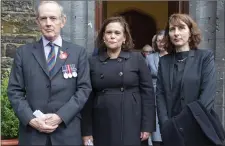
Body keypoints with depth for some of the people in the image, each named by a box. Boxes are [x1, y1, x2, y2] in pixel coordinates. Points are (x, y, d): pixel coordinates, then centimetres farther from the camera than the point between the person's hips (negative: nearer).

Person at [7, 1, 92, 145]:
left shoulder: (79, 52, 5)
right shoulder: (23, 52, 6)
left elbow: (84, 88, -1)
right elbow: (15, 91, 3)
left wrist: (60, 116, -12)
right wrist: (31, 119, -11)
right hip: (32, 132, 0)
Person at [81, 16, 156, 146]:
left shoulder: (137, 58, 1)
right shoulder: (93, 62, 4)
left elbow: (147, 92, -1)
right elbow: (88, 98, 4)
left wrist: (147, 126, -5)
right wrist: (87, 131, 1)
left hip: (130, 127, -1)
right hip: (101, 128, 2)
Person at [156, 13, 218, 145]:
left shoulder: (205, 56, -4)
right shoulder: (164, 61, 7)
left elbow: (208, 95, -13)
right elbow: (160, 94, 2)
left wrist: (179, 124, -18)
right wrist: (166, 124, -13)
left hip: (197, 129, -3)